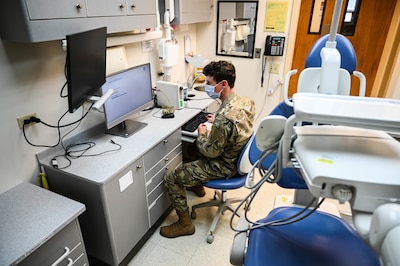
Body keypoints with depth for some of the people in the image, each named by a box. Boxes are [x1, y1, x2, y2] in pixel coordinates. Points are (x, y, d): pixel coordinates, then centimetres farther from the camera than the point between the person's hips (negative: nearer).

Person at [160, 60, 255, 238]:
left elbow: (211, 152, -24)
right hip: (236, 156, 9)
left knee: (171, 179, -2)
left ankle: (185, 224, 14)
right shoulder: (245, 101, -8)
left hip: (223, 166, -9)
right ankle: (197, 185, 46)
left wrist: (202, 134, -8)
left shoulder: (224, 118, -36)